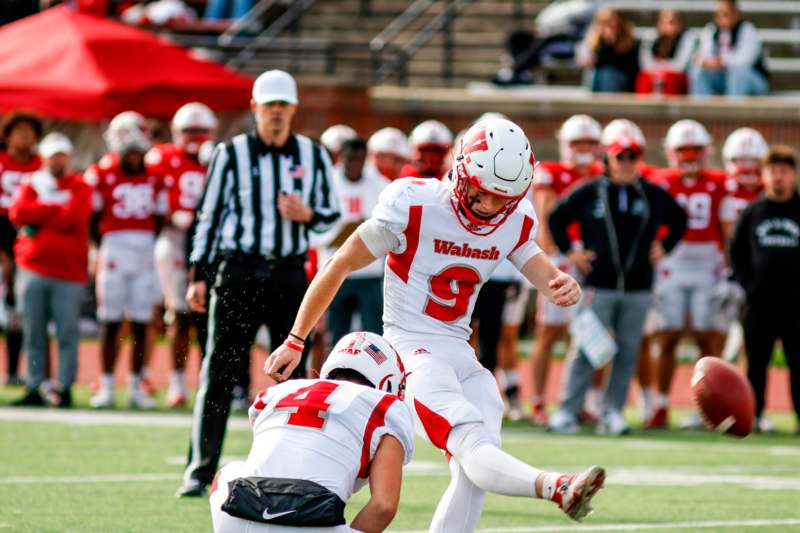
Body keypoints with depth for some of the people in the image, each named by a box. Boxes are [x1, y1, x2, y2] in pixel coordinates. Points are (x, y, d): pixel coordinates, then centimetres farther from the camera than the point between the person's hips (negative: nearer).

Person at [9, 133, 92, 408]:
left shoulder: (80, 188, 7)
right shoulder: (31, 185, 13)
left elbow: (74, 217, -10)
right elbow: (18, 212, -6)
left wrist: (38, 218, -5)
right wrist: (56, 209, -7)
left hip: (68, 273, -2)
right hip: (32, 269, 2)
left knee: (67, 333, -5)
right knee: (34, 333, 3)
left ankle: (64, 388, -2)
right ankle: (34, 389, 7)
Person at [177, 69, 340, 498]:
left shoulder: (313, 156, 8)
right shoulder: (231, 154, 1)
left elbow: (332, 213, 13)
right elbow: (209, 216, 3)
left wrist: (307, 215, -10)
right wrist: (198, 276, -1)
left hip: (289, 274, 2)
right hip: (238, 270, -2)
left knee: (292, 374, 5)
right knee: (219, 372, -5)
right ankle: (200, 471, -3)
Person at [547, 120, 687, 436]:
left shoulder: (653, 195, 8)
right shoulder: (590, 193, 1)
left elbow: (679, 220, 24)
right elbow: (557, 218, 10)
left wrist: (663, 248, 13)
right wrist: (569, 254, 5)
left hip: (638, 287, 3)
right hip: (598, 286, -3)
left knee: (627, 352, 3)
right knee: (585, 350, -7)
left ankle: (612, 412, 10)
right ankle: (568, 411, -5)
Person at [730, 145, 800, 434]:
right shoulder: (752, 212, 9)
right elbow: (736, 251, 13)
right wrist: (747, 284, 2)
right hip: (760, 302, 2)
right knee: (756, 363, 6)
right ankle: (754, 414, 11)